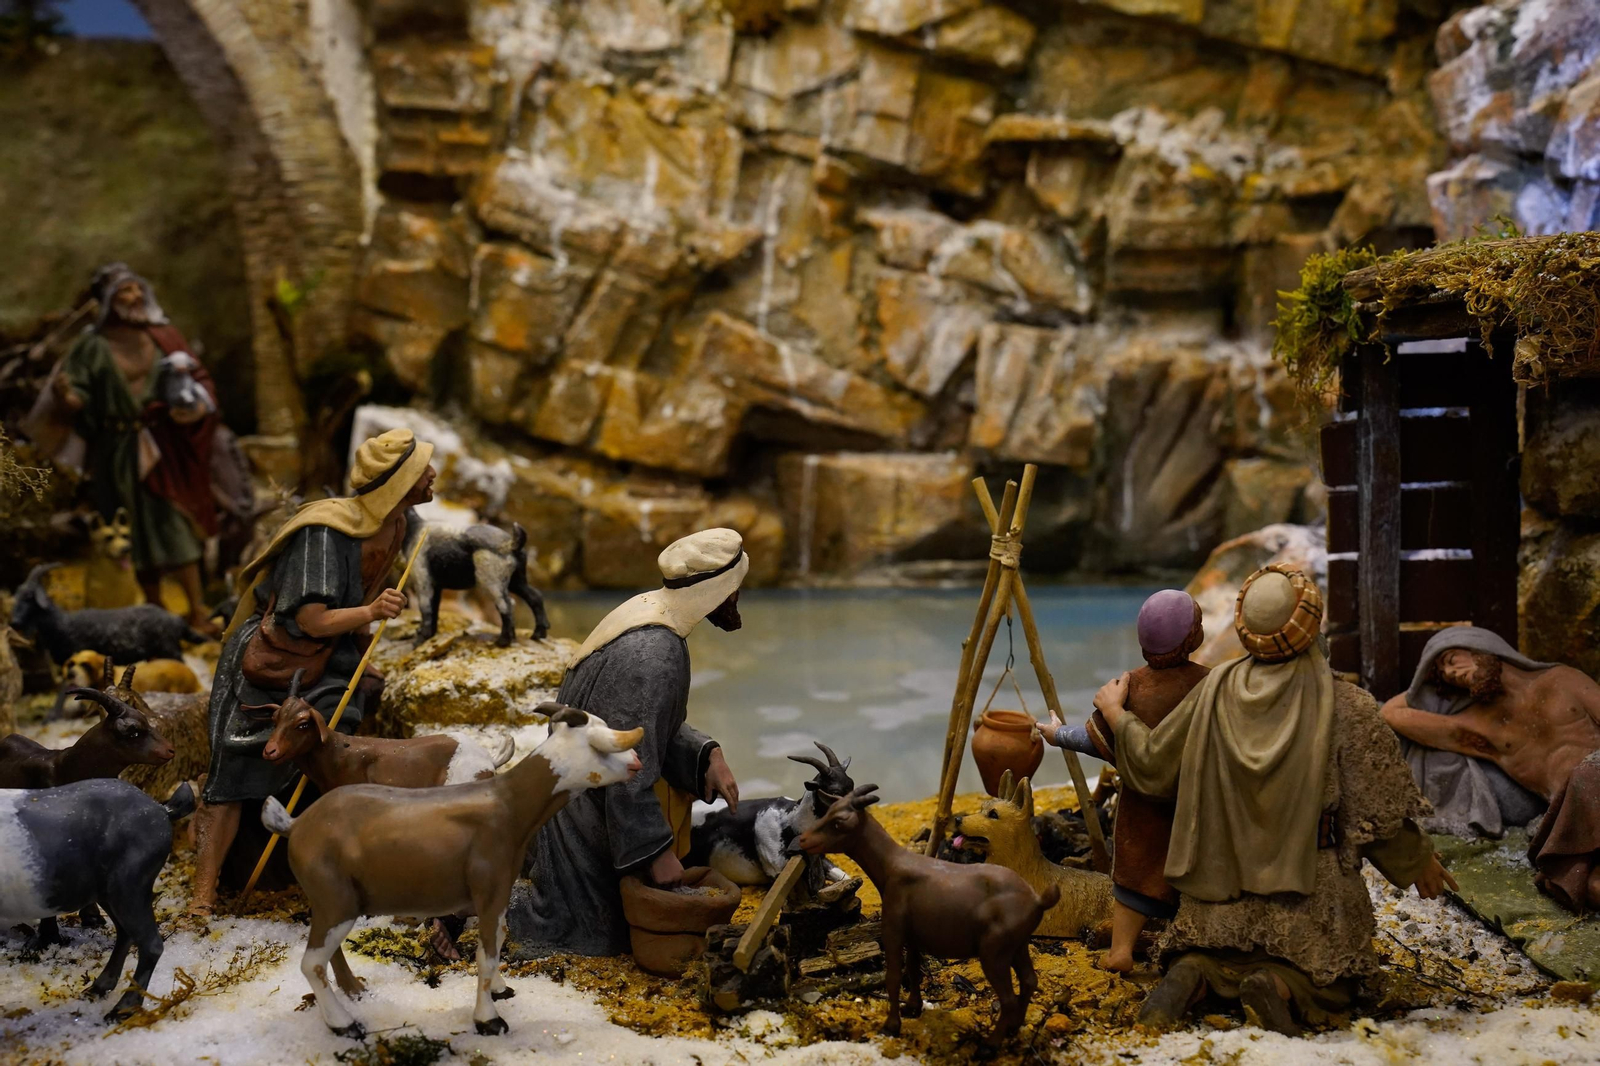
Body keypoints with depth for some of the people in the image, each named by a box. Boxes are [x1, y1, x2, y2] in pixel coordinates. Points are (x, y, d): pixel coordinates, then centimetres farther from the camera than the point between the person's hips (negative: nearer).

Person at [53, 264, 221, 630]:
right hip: (123, 450, -1)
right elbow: (79, 395, -5)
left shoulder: (163, 336, 6)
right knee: (142, 531, 3)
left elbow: (197, 378, 7)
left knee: (175, 525, -2)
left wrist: (199, 407, -14)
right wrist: (66, 396, -29)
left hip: (166, 445, 1)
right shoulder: (94, 346, -1)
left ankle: (197, 611, 0)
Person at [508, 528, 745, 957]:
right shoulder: (653, 655, -28)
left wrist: (707, 755, -4)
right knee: (594, 936, 0)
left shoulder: (648, 614, 1)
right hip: (584, 814, -9)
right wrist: (656, 851, -20)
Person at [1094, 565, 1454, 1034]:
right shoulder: (1347, 708, -16)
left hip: (1223, 888, 3)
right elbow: (1380, 807, -10)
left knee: (1206, 956, 25)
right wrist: (1418, 861, 9)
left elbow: (1153, 764, 2)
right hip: (1310, 893, -2)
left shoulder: (1218, 689, -8)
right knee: (1331, 985, 17)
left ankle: (1192, 974, -11)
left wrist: (1116, 715, 21)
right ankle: (1281, 987, -16)